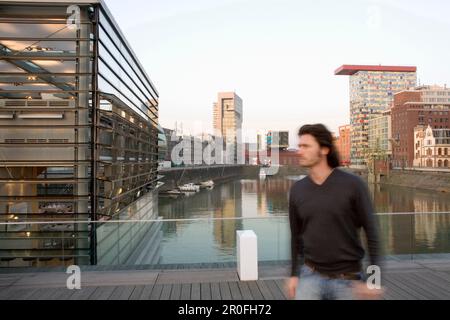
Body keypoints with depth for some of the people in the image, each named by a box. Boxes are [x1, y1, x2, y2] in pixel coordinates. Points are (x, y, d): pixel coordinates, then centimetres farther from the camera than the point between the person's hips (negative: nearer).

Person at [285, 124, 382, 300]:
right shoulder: (297, 190, -2)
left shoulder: (353, 184, -13)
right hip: (311, 276, 2)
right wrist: (294, 274, 11)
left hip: (347, 279, -2)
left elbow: (371, 231, -8)